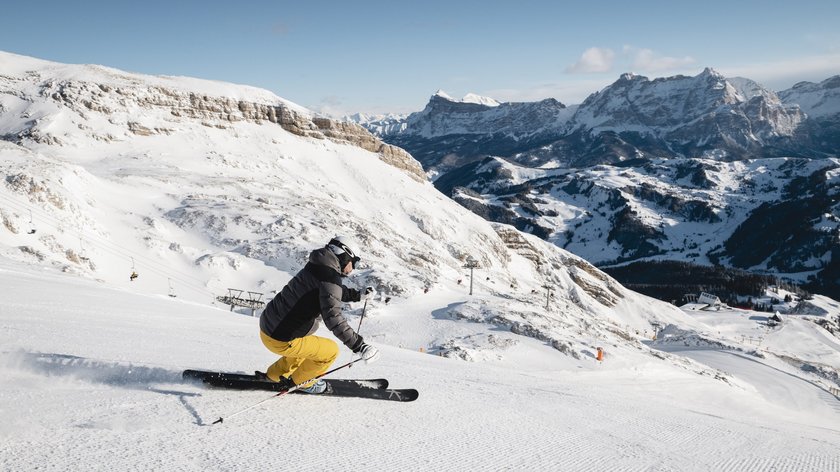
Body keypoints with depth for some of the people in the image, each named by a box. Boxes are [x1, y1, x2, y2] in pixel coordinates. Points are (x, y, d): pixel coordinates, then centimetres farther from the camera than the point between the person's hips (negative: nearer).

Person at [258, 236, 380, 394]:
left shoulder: (315, 269, 10)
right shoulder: (329, 278, -19)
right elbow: (333, 317, -30)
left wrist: (359, 295, 28)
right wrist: (358, 346, -31)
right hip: (281, 341, -9)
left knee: (310, 344, 32)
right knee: (331, 350, 6)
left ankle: (275, 374, 38)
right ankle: (300, 381, 23)